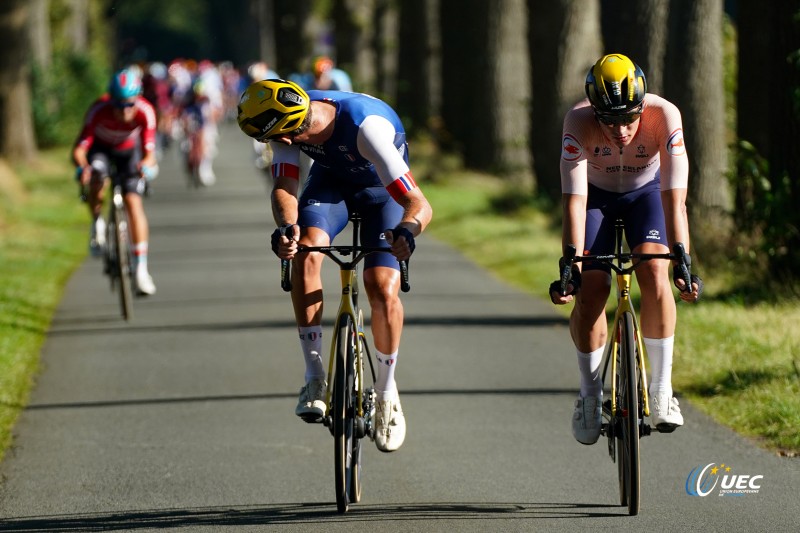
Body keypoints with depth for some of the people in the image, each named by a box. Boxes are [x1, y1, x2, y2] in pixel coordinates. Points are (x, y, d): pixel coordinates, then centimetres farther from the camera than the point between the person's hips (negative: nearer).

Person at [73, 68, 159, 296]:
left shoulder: (145, 112, -32)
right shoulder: (99, 110, -35)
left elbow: (149, 151, -34)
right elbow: (79, 149, -38)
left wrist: (147, 164, -57)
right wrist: (82, 167, -60)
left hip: (129, 151, 1)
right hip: (101, 149, -1)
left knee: (134, 201, -14)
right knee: (98, 178, -35)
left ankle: (141, 268, -10)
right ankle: (97, 223, -6)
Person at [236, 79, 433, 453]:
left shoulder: (367, 126, -40)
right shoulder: (284, 125, -27)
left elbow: (419, 205, -42)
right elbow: (284, 187, -31)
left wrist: (407, 230, -64)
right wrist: (286, 227, -53)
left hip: (379, 188, -3)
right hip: (331, 180, 3)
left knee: (382, 286, -20)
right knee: (306, 252, -27)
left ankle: (386, 390, 6)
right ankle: (314, 377, -19)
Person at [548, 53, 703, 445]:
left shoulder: (664, 116, -35)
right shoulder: (579, 122, -35)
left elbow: (674, 199, -38)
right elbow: (574, 202, -38)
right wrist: (570, 267, -46)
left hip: (646, 192, 0)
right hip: (597, 195, 0)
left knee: (654, 272, -24)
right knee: (589, 292, -15)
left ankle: (661, 390, -12)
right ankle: (590, 393, 6)